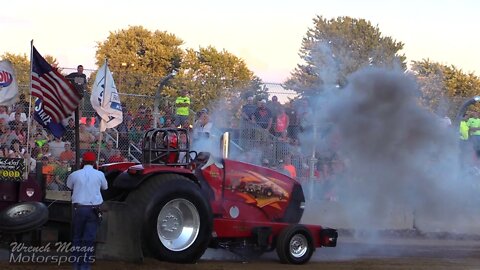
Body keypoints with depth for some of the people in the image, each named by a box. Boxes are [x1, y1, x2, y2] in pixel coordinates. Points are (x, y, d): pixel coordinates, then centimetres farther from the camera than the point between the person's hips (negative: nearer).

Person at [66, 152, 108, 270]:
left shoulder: (75, 174, 0)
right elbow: (105, 187, 18)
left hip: (78, 208, 1)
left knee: (77, 237, 12)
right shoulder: (99, 174, 0)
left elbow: (69, 186, 18)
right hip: (94, 209, -1)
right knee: (89, 239, 0)